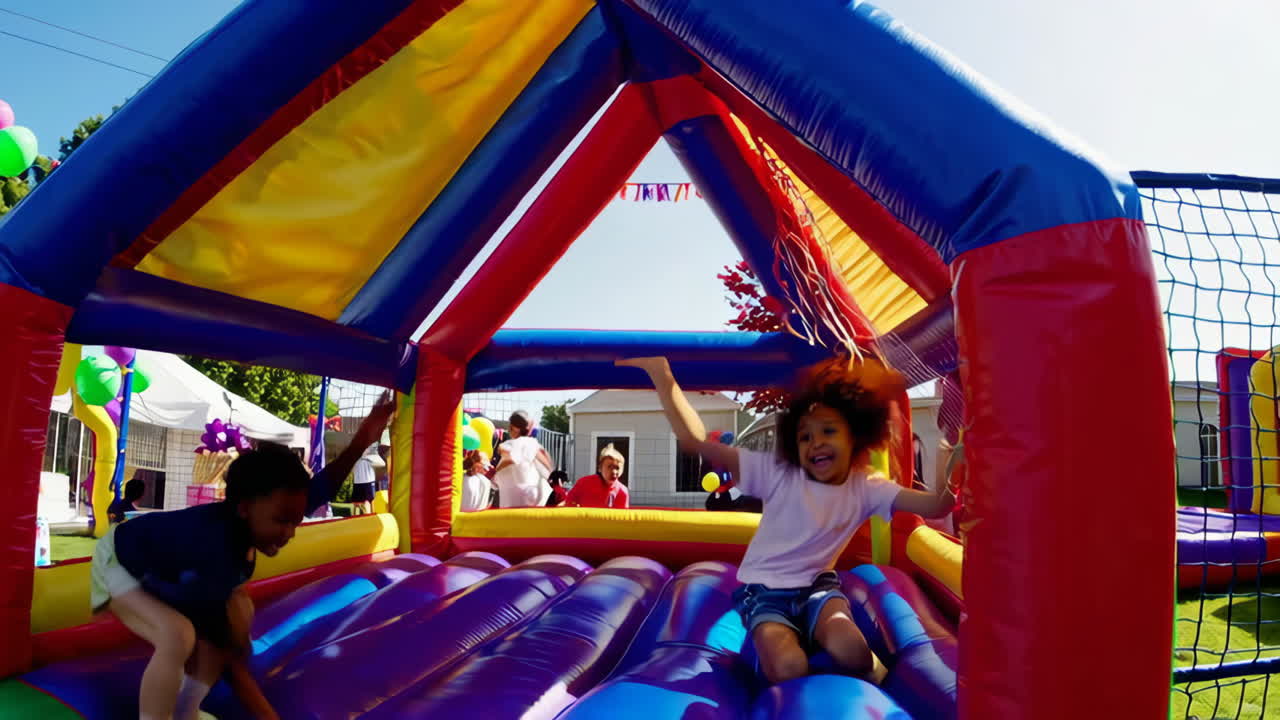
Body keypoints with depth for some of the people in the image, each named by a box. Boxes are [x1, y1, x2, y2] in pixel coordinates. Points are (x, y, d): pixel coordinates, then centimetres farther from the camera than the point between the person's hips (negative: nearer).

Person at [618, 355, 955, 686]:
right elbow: (694, 440, -25)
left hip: (817, 585, 2)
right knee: (788, 668, -29)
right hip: (765, 590, -1)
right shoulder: (778, 474, -17)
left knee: (849, 650, -31)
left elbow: (935, 506, -19)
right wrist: (661, 374, -33)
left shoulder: (865, 487, -6)